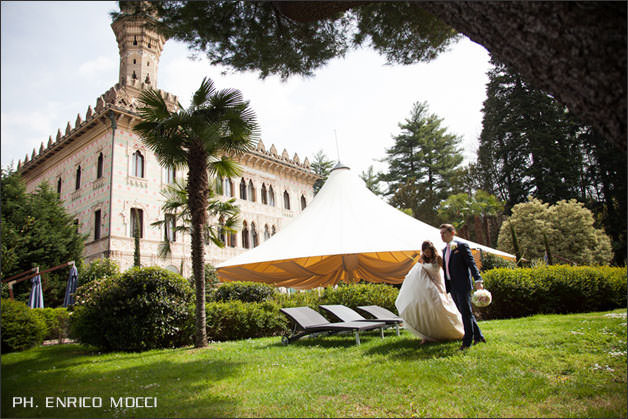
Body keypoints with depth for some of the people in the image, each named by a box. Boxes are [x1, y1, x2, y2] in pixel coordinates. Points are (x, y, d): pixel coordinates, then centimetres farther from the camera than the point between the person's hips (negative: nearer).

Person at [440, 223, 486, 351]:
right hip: (452, 287, 8)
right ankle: (478, 336, 26)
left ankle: (467, 341, 7)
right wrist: (445, 287, 18)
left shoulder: (462, 246, -5)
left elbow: (472, 263, -13)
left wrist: (478, 280, -24)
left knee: (466, 313, -1)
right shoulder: (445, 250, 17)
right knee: (465, 313, 14)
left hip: (462, 285, -8)